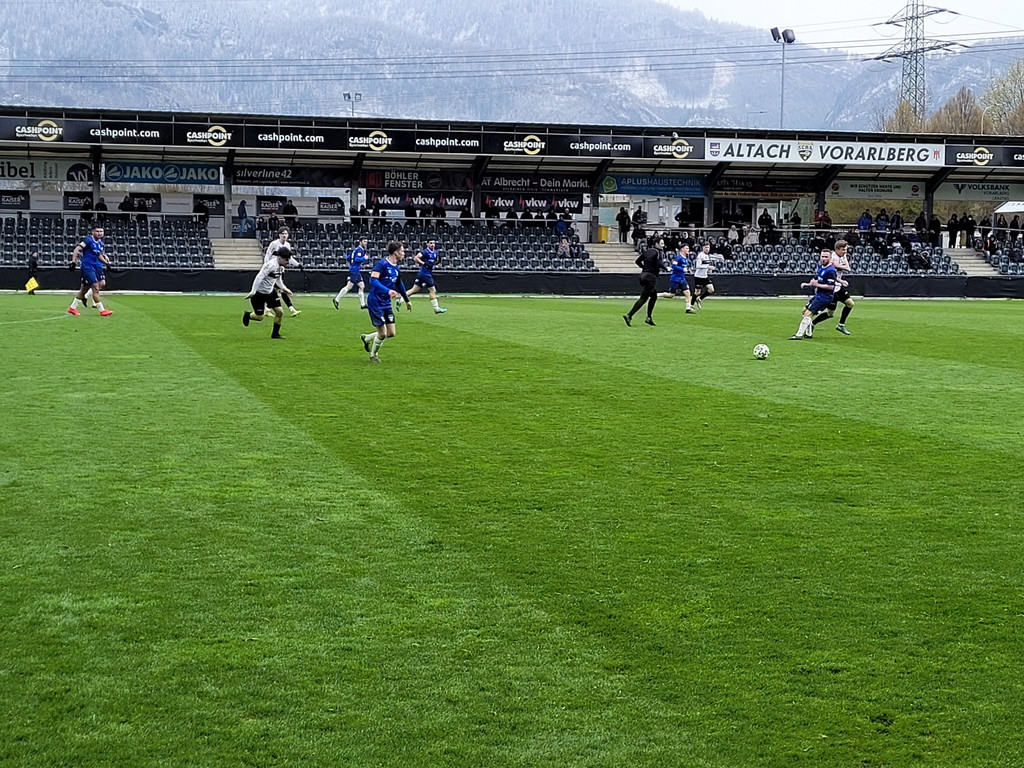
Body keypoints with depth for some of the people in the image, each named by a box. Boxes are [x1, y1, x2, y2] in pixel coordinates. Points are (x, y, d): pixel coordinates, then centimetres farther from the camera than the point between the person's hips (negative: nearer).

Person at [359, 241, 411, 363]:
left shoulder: (396, 268, 9)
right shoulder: (382, 264, -16)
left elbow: (399, 284, 26)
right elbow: (373, 280, -29)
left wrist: (407, 300, 34)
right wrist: (388, 291, -40)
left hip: (387, 304, 8)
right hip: (375, 303, -8)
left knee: (391, 333, 4)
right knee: (382, 333, -4)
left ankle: (367, 338, 29)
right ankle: (373, 355, 22)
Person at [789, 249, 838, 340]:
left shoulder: (830, 271, -20)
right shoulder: (820, 267, 9)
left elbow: (831, 286, -25)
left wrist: (816, 284, -22)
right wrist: (808, 284, 8)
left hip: (824, 297, -10)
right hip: (818, 295, 10)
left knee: (808, 313, -16)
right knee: (805, 310, 19)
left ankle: (799, 335, -15)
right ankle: (809, 333, 25)